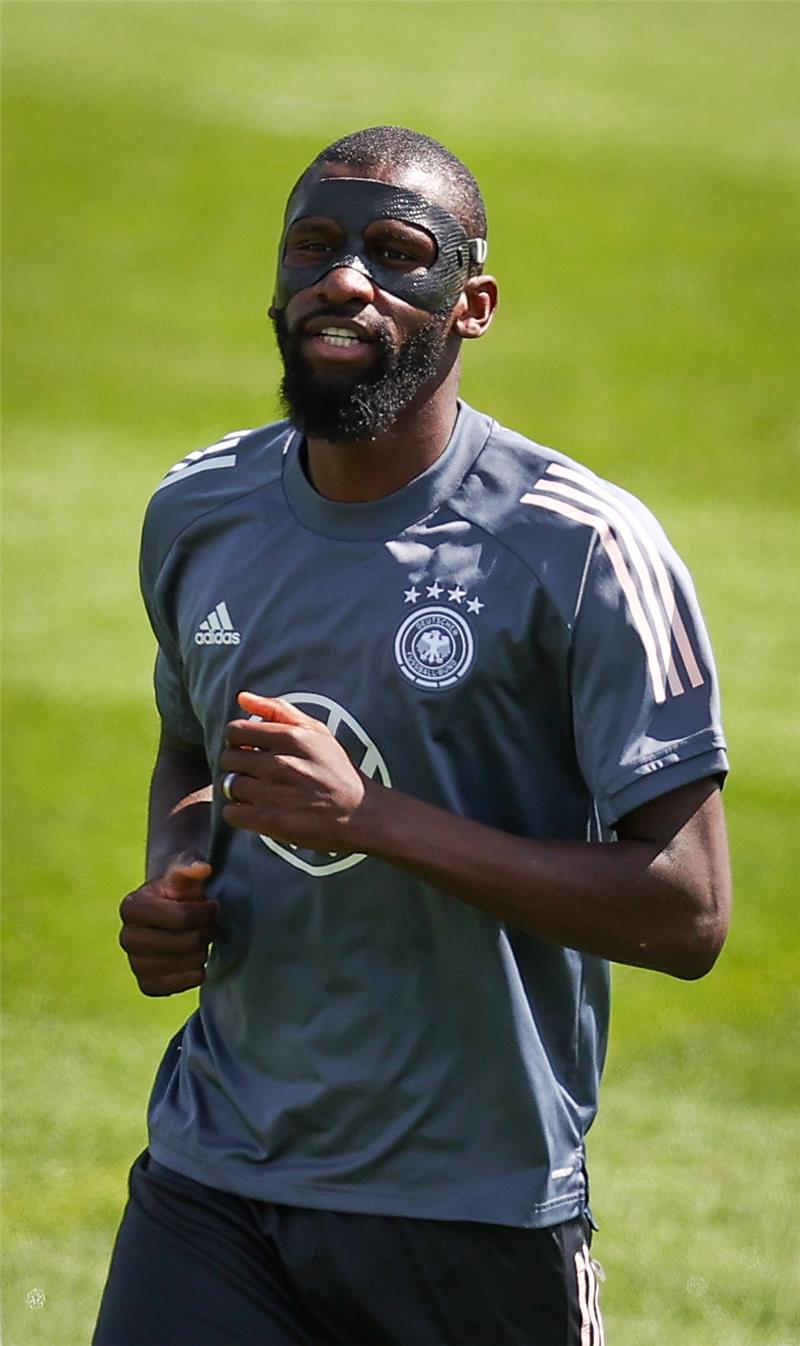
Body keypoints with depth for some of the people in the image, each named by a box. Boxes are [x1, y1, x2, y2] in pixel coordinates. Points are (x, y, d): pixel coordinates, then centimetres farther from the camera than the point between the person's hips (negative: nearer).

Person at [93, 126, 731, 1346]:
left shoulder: (584, 548, -11)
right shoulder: (198, 514, 6)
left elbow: (688, 913, -15)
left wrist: (373, 816, -22)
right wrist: (170, 889, 2)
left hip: (483, 1209, -4)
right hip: (214, 1184, 4)